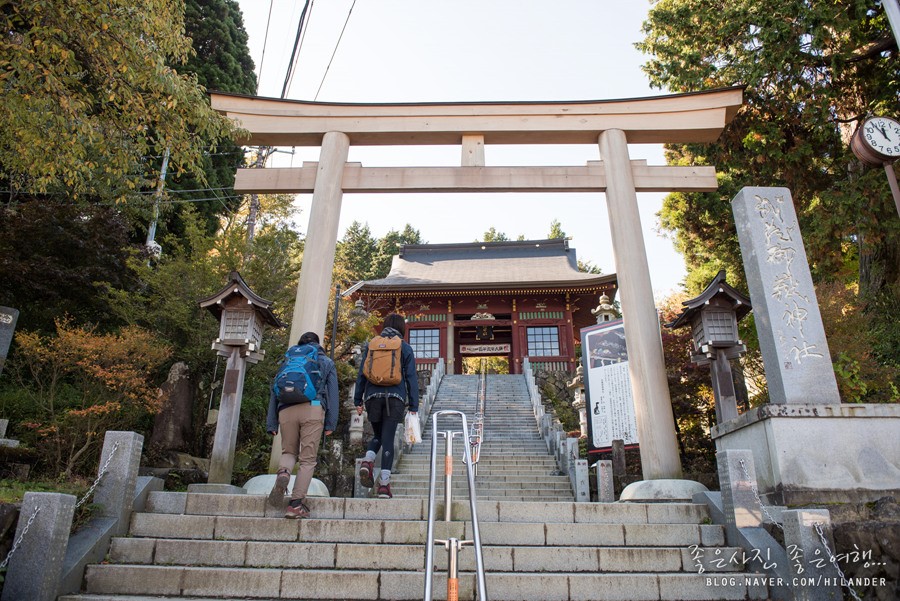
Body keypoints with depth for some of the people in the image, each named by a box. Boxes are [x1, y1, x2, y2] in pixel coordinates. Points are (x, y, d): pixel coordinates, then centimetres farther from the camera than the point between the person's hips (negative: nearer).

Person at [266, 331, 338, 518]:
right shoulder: (326, 362, 20)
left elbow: (274, 390, 16)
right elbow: (332, 393, 9)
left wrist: (271, 424, 13)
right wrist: (331, 423, 5)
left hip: (286, 410, 2)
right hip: (313, 410, -2)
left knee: (288, 451, 20)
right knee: (308, 459, 4)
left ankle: (283, 473, -12)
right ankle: (296, 504, -1)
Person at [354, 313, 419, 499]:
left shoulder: (371, 345, 12)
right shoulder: (405, 348, 6)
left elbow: (361, 374, 10)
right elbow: (411, 378, 3)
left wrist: (358, 400, 13)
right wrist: (413, 407, 3)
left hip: (373, 396, 2)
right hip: (396, 398, -2)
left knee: (378, 436, 20)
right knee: (388, 440, 0)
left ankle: (367, 461, -7)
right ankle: (384, 484, -4)